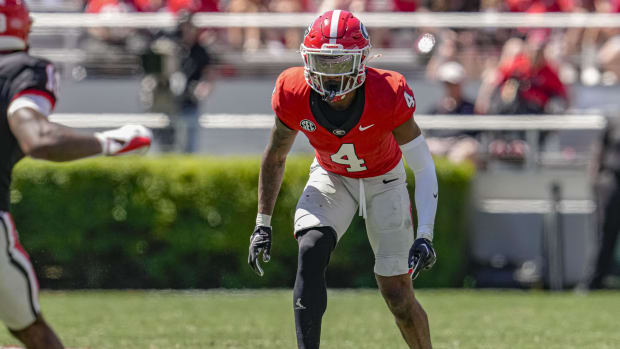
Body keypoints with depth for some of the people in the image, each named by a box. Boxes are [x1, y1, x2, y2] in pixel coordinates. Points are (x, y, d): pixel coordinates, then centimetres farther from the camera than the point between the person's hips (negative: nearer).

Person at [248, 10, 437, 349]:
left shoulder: (387, 96, -33)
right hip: (330, 178, 2)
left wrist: (424, 236, -35)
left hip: (383, 182, -2)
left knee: (398, 296, -2)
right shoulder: (294, 95, -25)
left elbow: (424, 168, -26)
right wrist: (262, 224, -4)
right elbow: (275, 157, -5)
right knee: (310, 252, -28)